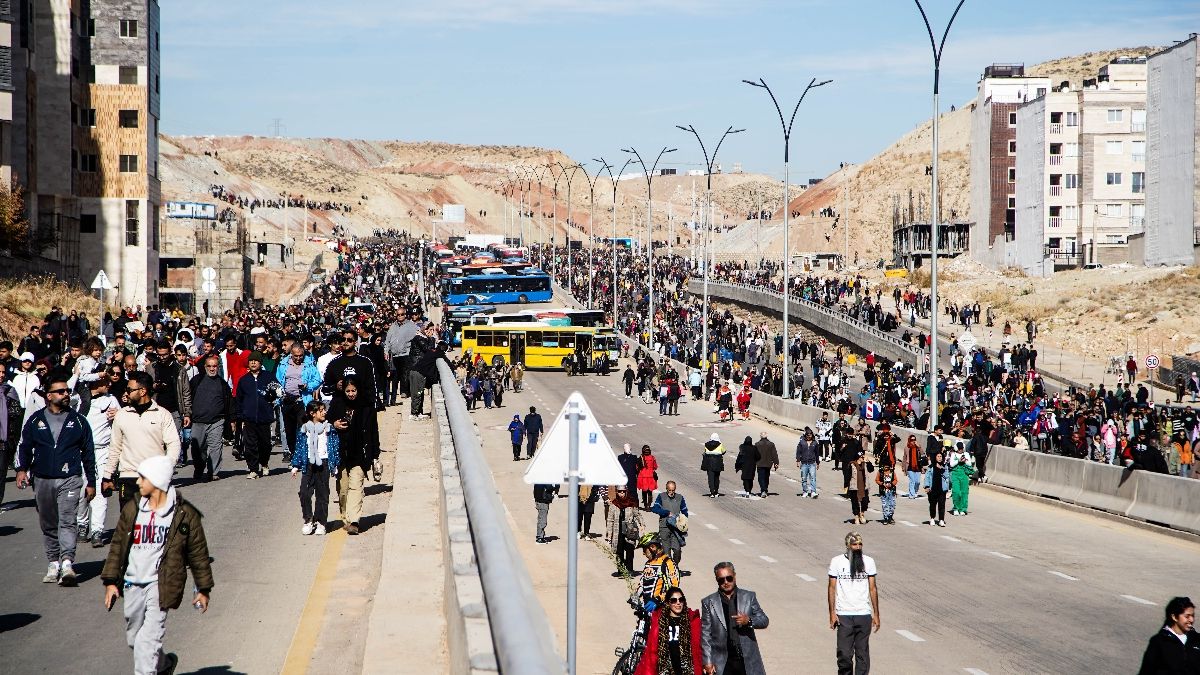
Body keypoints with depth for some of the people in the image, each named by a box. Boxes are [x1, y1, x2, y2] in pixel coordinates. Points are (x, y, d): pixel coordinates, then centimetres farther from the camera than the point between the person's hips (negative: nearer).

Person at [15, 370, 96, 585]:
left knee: (67, 520, -16)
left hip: (69, 480, -3)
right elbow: (24, 446, 13)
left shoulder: (78, 421, 5)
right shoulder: (35, 420, 8)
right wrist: (22, 469, -3)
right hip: (42, 480, 3)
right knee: (48, 524, 8)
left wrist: (91, 482, 8)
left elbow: (88, 453, 9)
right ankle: (53, 564, 16)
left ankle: (67, 562, -25)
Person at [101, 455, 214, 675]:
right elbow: (117, 546, 11)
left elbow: (198, 553, 4)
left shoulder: (184, 515, -3)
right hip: (133, 584, 5)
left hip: (161, 585, -5)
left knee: (147, 641, -15)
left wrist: (203, 589, 7)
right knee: (133, 638, 16)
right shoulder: (132, 510, 7)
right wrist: (111, 581, 5)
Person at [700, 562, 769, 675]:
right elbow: (705, 635, 2)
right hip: (722, 663, -1)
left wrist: (749, 621, -17)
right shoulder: (708, 603, 2)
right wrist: (707, 662, -3)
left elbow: (765, 621, 5)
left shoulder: (749, 597, 5)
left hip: (748, 660, 1)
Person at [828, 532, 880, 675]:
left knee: (863, 654, 3)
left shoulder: (869, 561, 5)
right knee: (844, 654, -3)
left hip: (864, 615, 2)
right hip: (844, 615, -2)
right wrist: (832, 613, -5)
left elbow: (872, 588, 8)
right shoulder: (837, 561, 0)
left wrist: (876, 614, 5)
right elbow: (832, 588, 2)